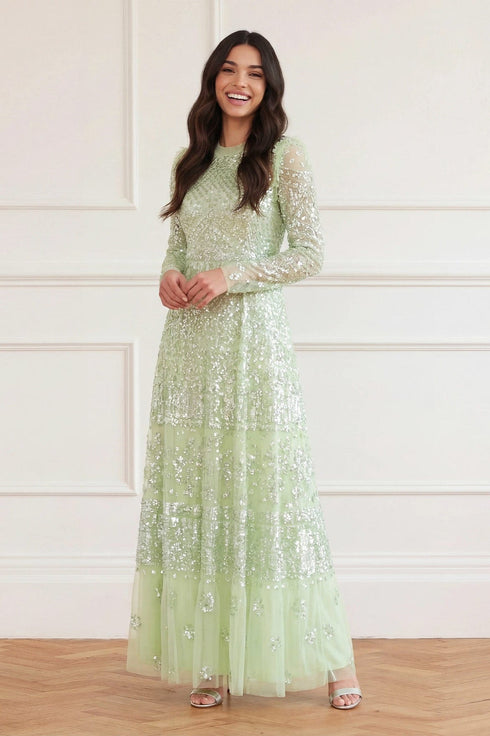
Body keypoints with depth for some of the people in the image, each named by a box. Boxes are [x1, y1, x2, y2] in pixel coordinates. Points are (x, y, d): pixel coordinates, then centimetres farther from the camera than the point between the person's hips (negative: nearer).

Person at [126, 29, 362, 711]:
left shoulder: (284, 155, -1)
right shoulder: (193, 162, 14)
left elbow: (309, 253, -5)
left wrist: (232, 276, -14)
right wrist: (170, 275, -2)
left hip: (253, 335, -5)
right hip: (190, 342, 5)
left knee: (264, 489, -5)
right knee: (196, 494, 3)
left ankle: (334, 657, 6)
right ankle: (212, 658, 9)